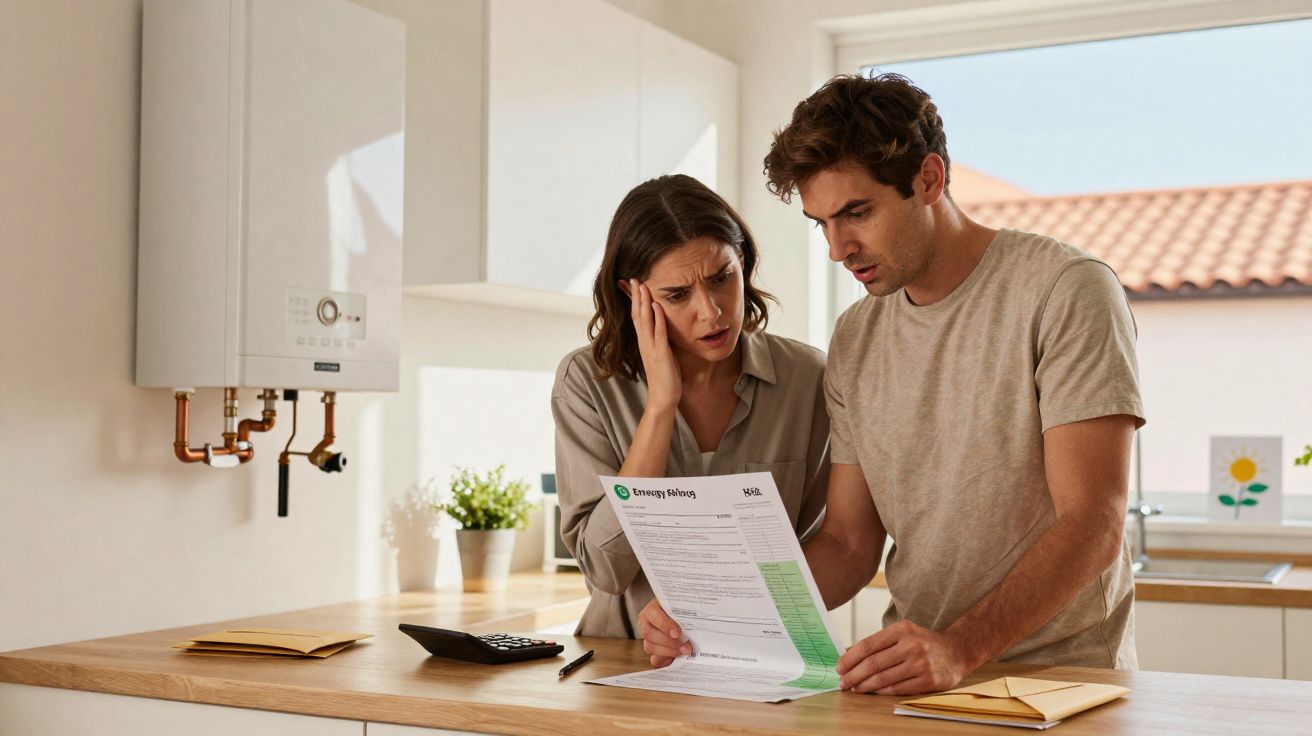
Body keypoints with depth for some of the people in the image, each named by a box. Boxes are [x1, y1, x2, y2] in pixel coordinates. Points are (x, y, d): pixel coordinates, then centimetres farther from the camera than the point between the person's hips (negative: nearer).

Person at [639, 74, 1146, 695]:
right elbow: (849, 544, 12)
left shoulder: (1065, 291, -7)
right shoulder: (855, 340, 11)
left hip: (1060, 672, -5)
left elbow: (1094, 524, -15)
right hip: (918, 680, 5)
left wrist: (960, 648, -28)